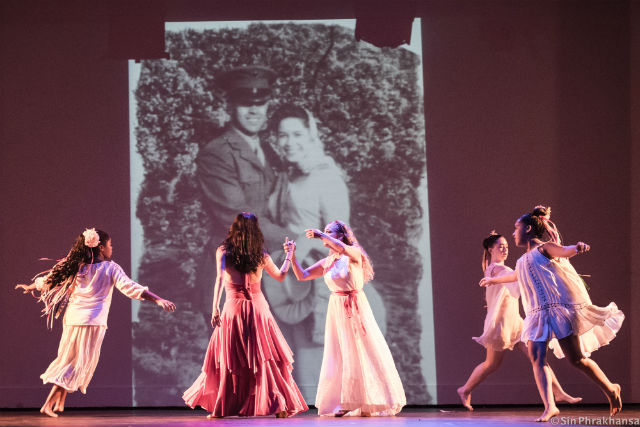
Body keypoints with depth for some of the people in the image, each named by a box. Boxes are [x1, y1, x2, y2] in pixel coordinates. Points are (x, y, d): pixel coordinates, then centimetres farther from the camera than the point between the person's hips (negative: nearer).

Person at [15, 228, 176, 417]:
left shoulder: (77, 266, 8)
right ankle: (48, 405, -9)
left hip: (71, 318, 5)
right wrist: (158, 300, -19)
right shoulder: (110, 268, -5)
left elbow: (50, 278, 18)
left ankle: (60, 403, 23)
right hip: (93, 321, -5)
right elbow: (131, 288, -15)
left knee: (68, 360, 21)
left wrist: (30, 287, 37)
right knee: (77, 364, -1)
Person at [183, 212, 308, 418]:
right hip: (258, 306, 1)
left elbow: (220, 278, -13)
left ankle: (222, 408, 7)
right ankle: (280, 405, 1)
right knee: (266, 357, 5)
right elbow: (280, 276, 17)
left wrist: (215, 307, -16)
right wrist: (289, 255, 32)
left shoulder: (223, 252, -1)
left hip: (233, 308, -1)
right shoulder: (261, 254, 4)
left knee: (229, 359, 5)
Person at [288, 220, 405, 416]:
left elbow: (342, 248, -29)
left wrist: (321, 235, -20)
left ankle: (370, 403, 5)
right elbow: (302, 275, 10)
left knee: (363, 353, -2)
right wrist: (292, 255, 0)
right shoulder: (327, 262, 10)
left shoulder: (355, 254, -6)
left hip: (356, 309, -5)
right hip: (336, 310, 5)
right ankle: (345, 404, 7)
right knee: (339, 355, 3)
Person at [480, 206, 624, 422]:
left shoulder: (544, 248, -2)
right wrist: (495, 280, 61)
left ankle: (611, 390, 11)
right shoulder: (525, 259, 23)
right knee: (536, 357, -11)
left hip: (559, 308, -8)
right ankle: (549, 407, -17)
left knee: (576, 358, -8)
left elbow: (564, 251, -24)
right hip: (538, 313, 8)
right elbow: (516, 275, 44)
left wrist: (577, 248, -48)